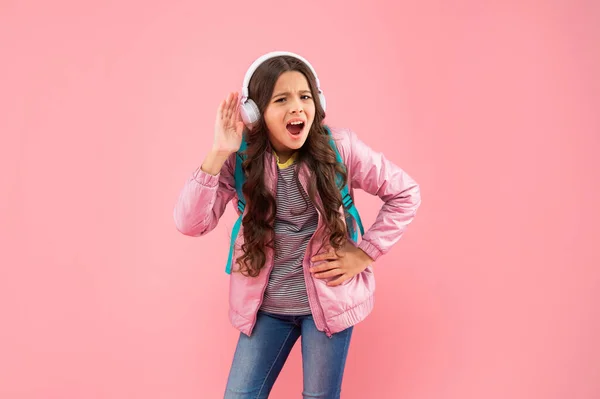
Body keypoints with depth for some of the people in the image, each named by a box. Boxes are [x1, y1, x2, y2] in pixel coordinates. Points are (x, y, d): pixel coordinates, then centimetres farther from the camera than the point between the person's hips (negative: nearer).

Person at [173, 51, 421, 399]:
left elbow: (406, 194, -3)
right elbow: (190, 223, -18)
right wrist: (218, 153, -26)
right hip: (266, 305, 1)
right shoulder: (241, 160, -10)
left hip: (328, 299, -1)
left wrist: (364, 254, -9)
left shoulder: (339, 148, -13)